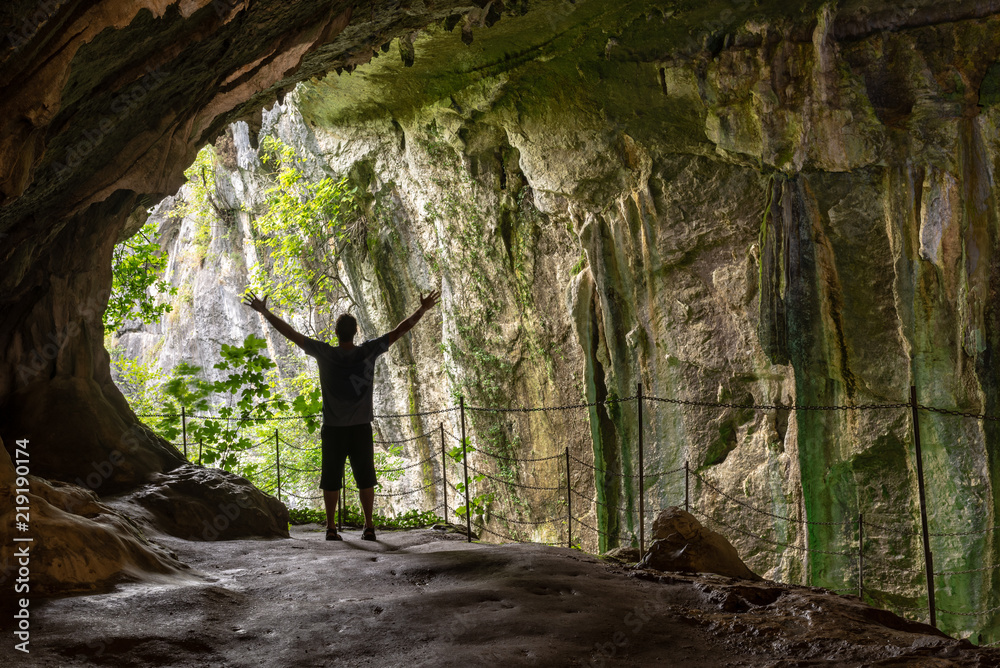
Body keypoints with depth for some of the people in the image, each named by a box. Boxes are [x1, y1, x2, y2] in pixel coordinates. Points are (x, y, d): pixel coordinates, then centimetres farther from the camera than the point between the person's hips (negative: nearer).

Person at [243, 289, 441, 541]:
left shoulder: (325, 353, -6)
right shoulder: (368, 352, -5)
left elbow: (291, 333, -2)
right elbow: (398, 331, 1)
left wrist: (264, 312, 6)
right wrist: (423, 309, 8)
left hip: (333, 428, 0)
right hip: (361, 428, 0)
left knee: (331, 479, 6)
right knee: (365, 478, 7)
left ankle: (331, 528, 7)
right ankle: (369, 527, 7)